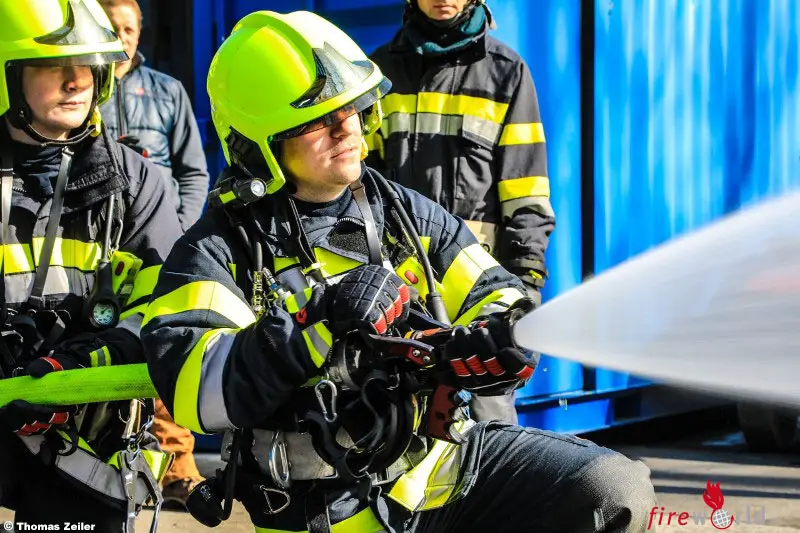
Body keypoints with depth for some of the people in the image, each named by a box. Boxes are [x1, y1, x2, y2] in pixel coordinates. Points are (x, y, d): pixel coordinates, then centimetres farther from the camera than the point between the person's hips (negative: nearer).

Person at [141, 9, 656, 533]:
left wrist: (501, 339, -12)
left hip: (447, 458, 5)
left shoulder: (408, 213, 11)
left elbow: (496, 299, 13)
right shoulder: (220, 250, -5)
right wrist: (321, 324, -29)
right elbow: (193, 389, -19)